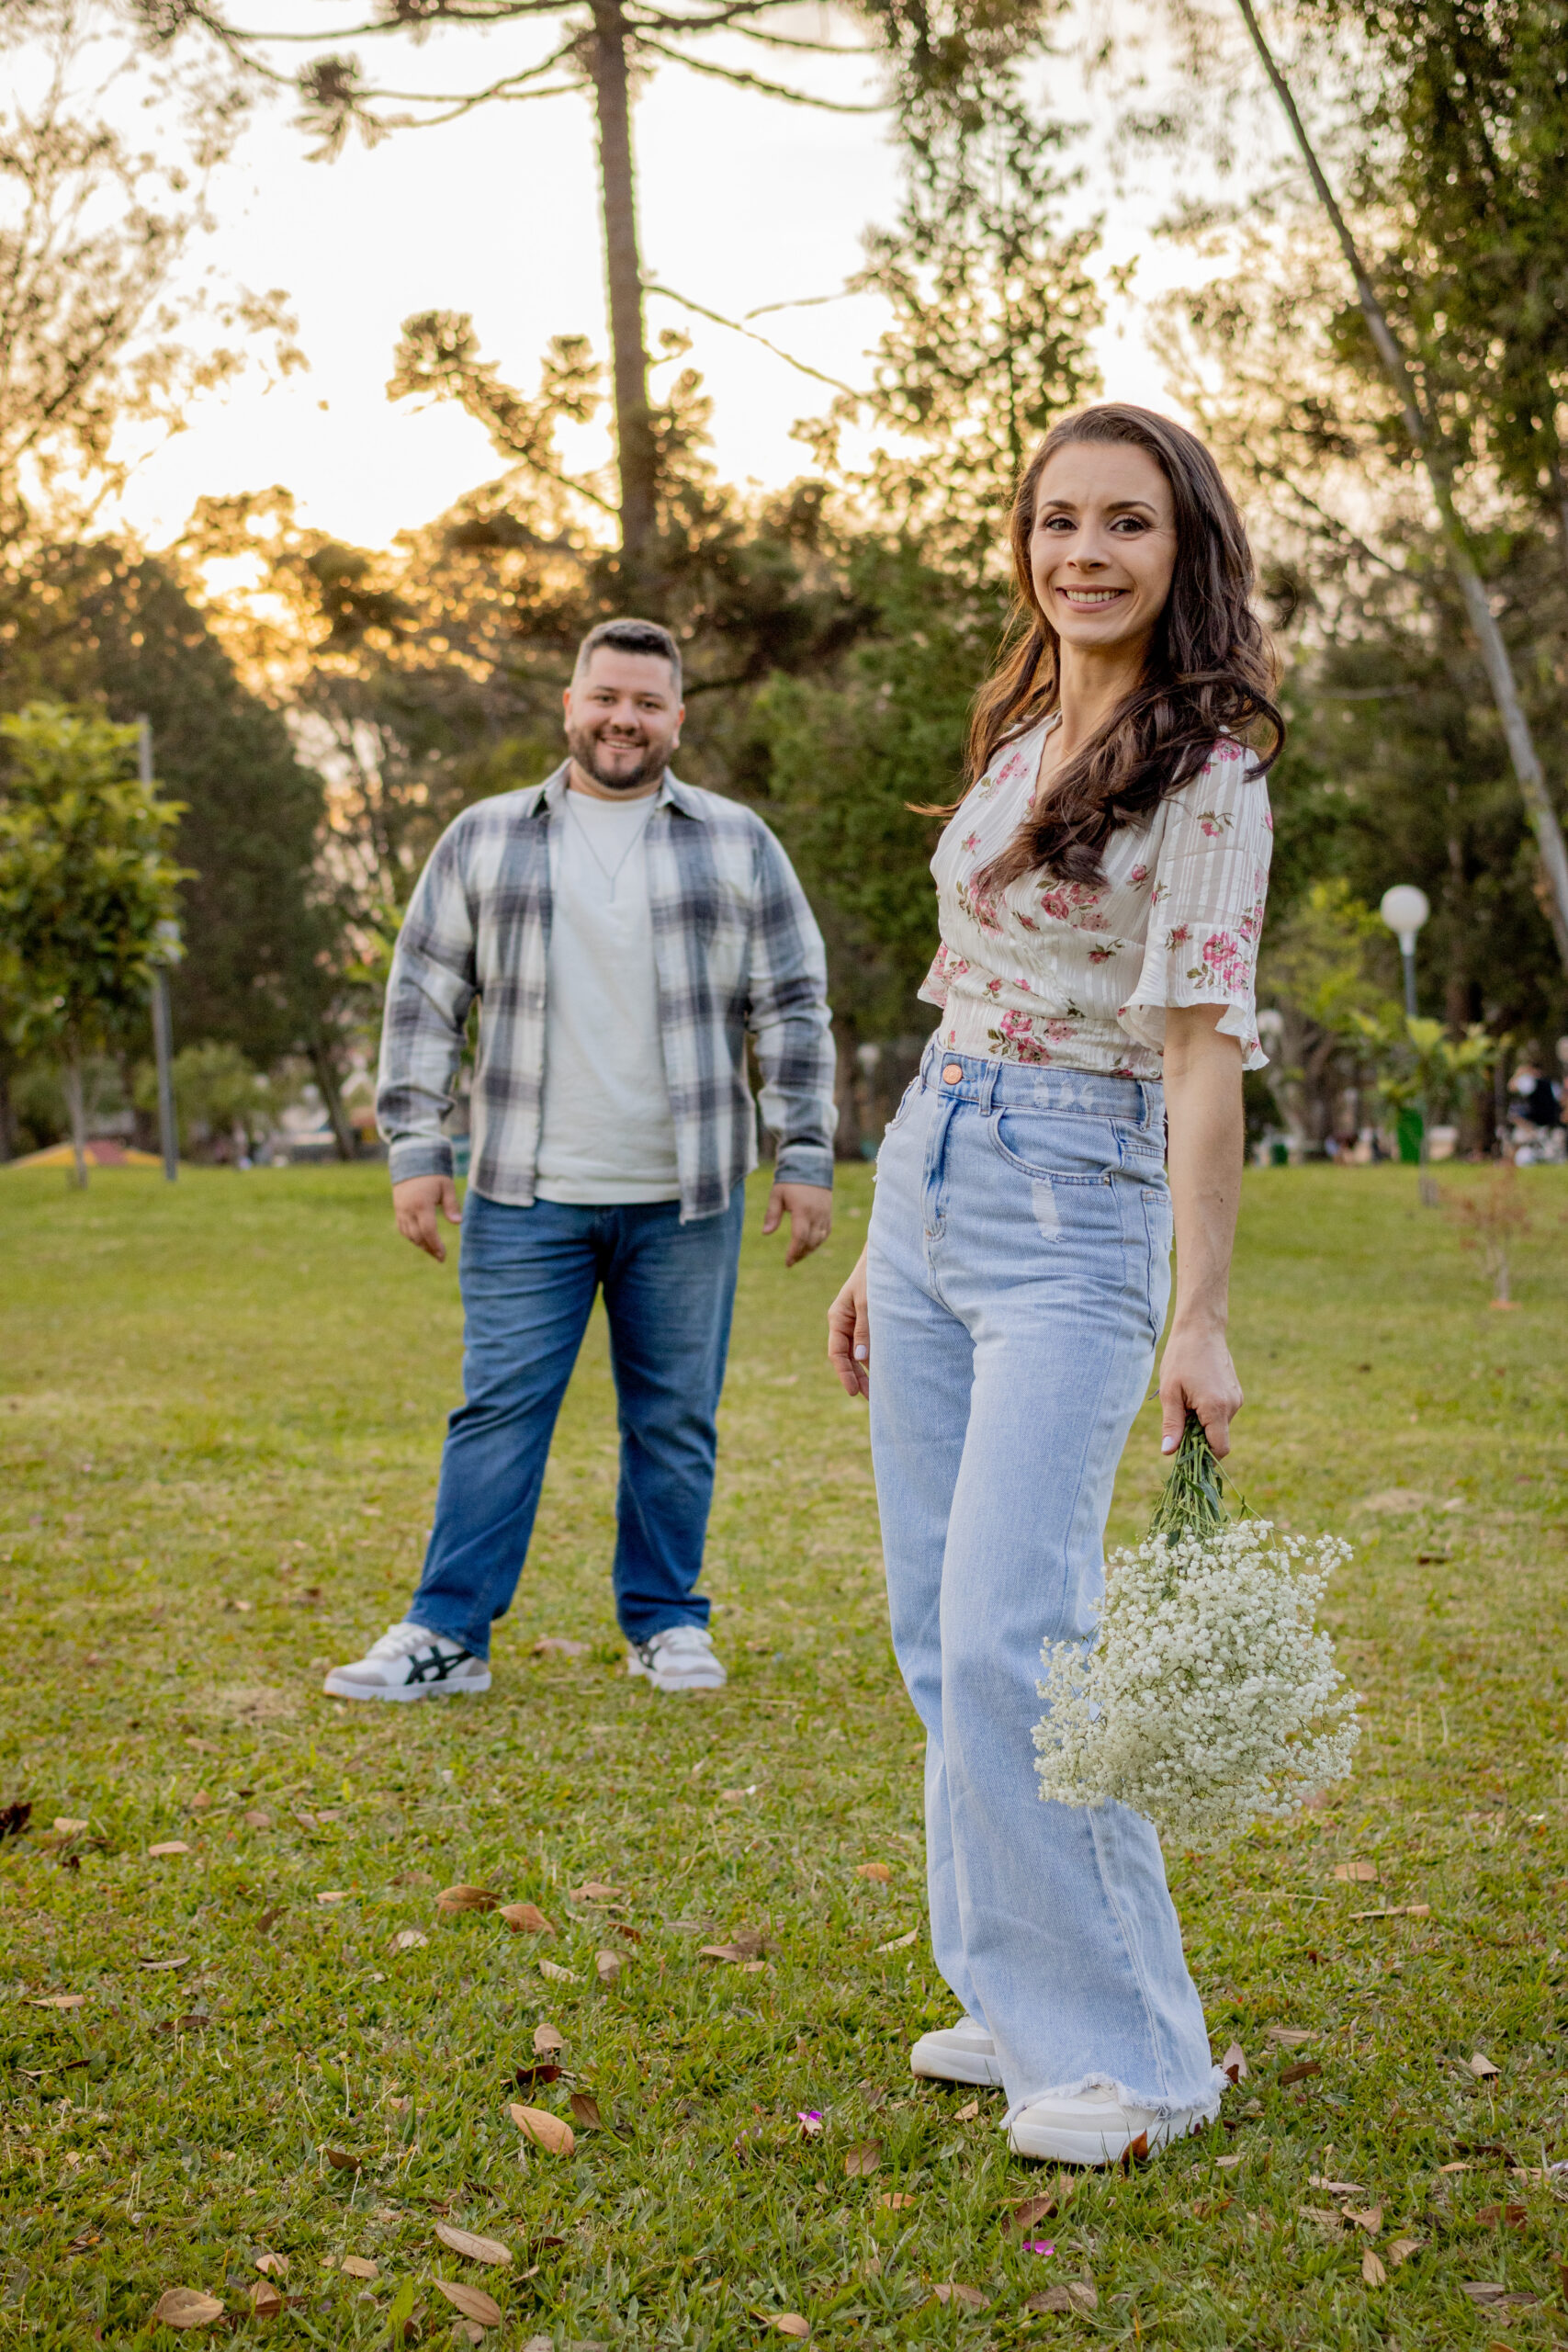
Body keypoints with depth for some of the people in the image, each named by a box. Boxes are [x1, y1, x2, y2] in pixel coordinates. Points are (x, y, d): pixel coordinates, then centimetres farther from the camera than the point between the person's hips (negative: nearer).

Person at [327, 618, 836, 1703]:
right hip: (527, 1198, 0)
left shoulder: (737, 845, 5)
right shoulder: (483, 842, 6)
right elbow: (423, 1000, 7)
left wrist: (806, 1157, -1)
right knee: (500, 1413, 0)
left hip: (685, 1201, 0)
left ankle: (667, 1623, 21)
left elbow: (794, 1007, 5)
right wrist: (416, 1148, 0)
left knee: (676, 1420, 8)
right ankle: (448, 1634, 7)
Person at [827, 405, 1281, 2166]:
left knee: (1008, 1637, -12)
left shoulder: (1207, 771, -9)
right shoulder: (1018, 739, 14)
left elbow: (1204, 1049, -16)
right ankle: (1026, 1997, 22)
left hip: (1073, 1214, -8)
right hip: (929, 1178, 8)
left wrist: (1200, 1318, -22)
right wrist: (884, 1247, 17)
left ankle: (1120, 2050, 2)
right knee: (938, 1626, 9)